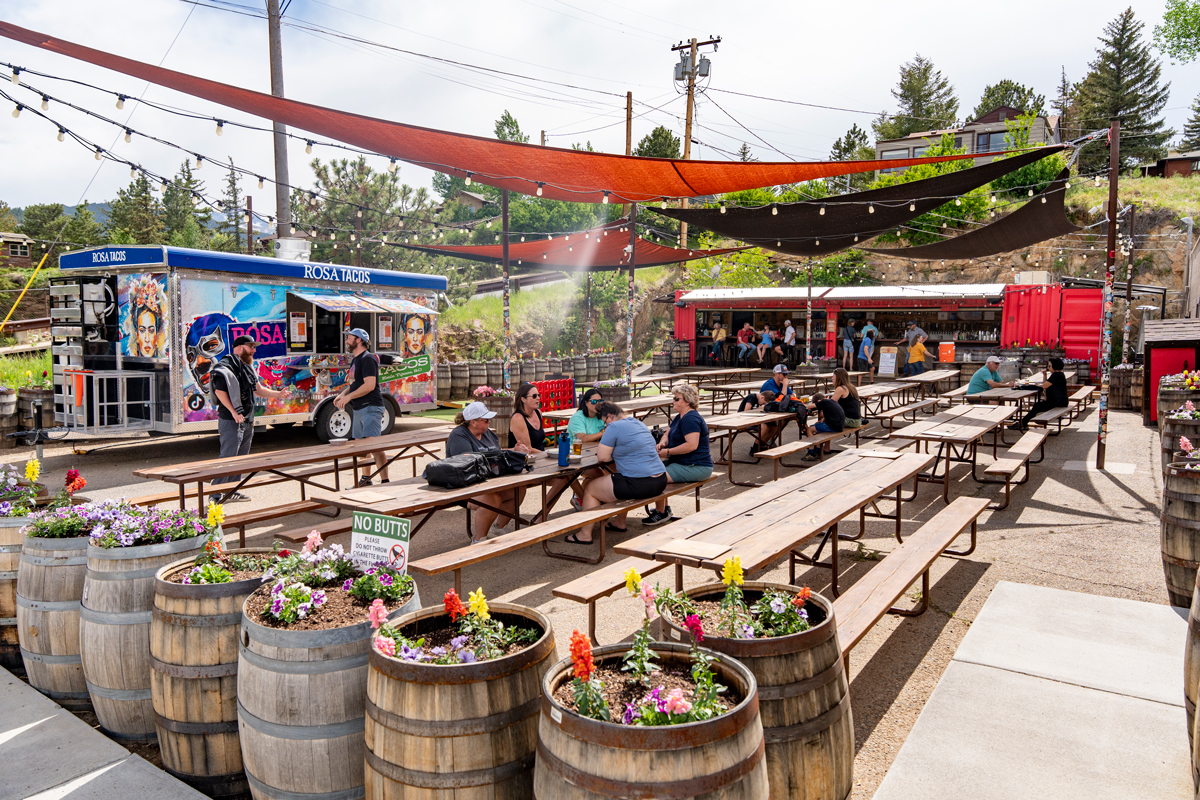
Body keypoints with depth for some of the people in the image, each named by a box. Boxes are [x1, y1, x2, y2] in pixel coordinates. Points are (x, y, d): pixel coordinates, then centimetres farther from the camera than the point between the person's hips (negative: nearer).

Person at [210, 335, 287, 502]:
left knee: (241, 457, 13)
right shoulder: (226, 366, -12)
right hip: (231, 421, -9)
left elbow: (258, 389, 24)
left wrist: (278, 394, 10)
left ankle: (232, 491, 22)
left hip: (246, 421, 10)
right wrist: (233, 412, -23)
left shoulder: (248, 368, 17)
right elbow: (219, 391, -19)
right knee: (228, 457, -10)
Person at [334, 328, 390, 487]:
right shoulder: (356, 360, 18)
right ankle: (366, 479, 25)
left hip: (371, 408, -11)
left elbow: (369, 385, -22)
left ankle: (385, 481, -17)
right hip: (359, 409, 11)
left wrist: (348, 397, -19)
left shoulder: (367, 359, -13)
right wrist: (342, 394, 9)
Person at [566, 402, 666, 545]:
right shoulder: (640, 424, 16)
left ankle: (585, 534, 15)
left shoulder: (614, 427, -11)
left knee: (590, 489, 9)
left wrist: (613, 454, 7)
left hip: (639, 485, -9)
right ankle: (619, 523, 44)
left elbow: (602, 457, -11)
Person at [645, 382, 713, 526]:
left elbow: (692, 445, -29)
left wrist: (668, 452, -23)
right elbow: (667, 434, 24)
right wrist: (662, 443, -1)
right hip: (683, 463, 11)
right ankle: (665, 508, 17)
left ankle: (661, 513, 0)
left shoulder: (690, 419, -18)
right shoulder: (679, 417, 17)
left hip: (696, 466, -11)